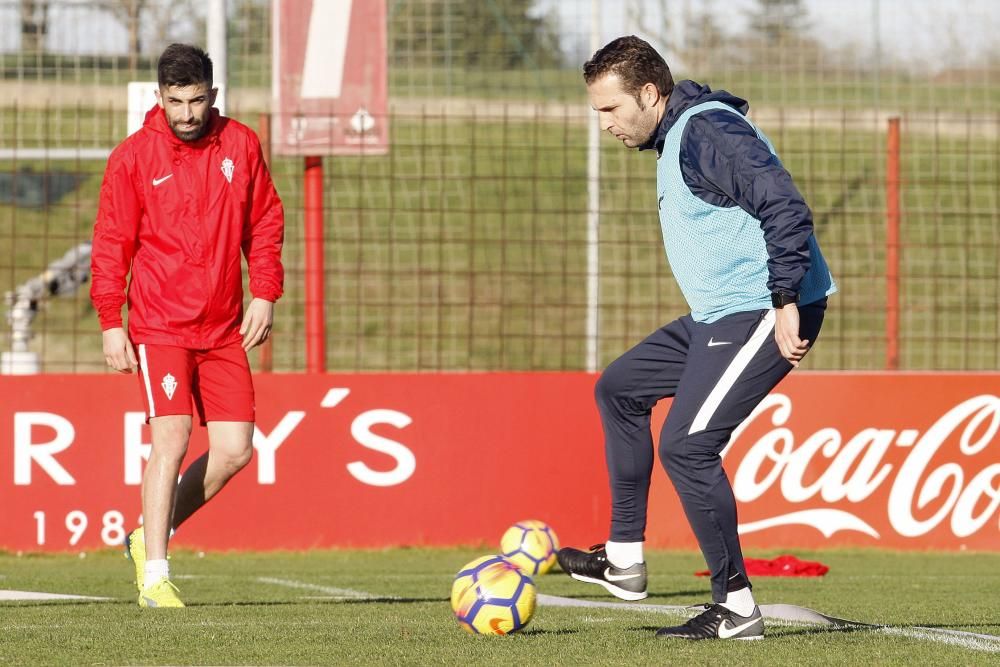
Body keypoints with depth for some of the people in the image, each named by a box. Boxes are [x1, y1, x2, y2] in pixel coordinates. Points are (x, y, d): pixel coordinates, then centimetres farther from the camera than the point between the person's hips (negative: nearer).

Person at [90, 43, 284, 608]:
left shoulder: (241, 145, 5)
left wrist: (265, 294, 2)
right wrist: (111, 323, -9)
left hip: (224, 328, 4)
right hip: (159, 325, -4)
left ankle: (152, 535, 18)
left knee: (235, 450, 0)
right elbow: (111, 244, -3)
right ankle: (154, 574, -11)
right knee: (172, 439, -16)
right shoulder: (133, 157, -5)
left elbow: (266, 222, 12)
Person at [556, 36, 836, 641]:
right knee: (620, 388, 19)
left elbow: (785, 206, -25)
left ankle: (737, 609, -7)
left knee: (687, 446, -15)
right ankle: (625, 560, 20)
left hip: (765, 313, -11)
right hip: (719, 316, 11)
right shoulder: (674, 141, 17)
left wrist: (785, 303, -26)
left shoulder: (709, 132, -17)